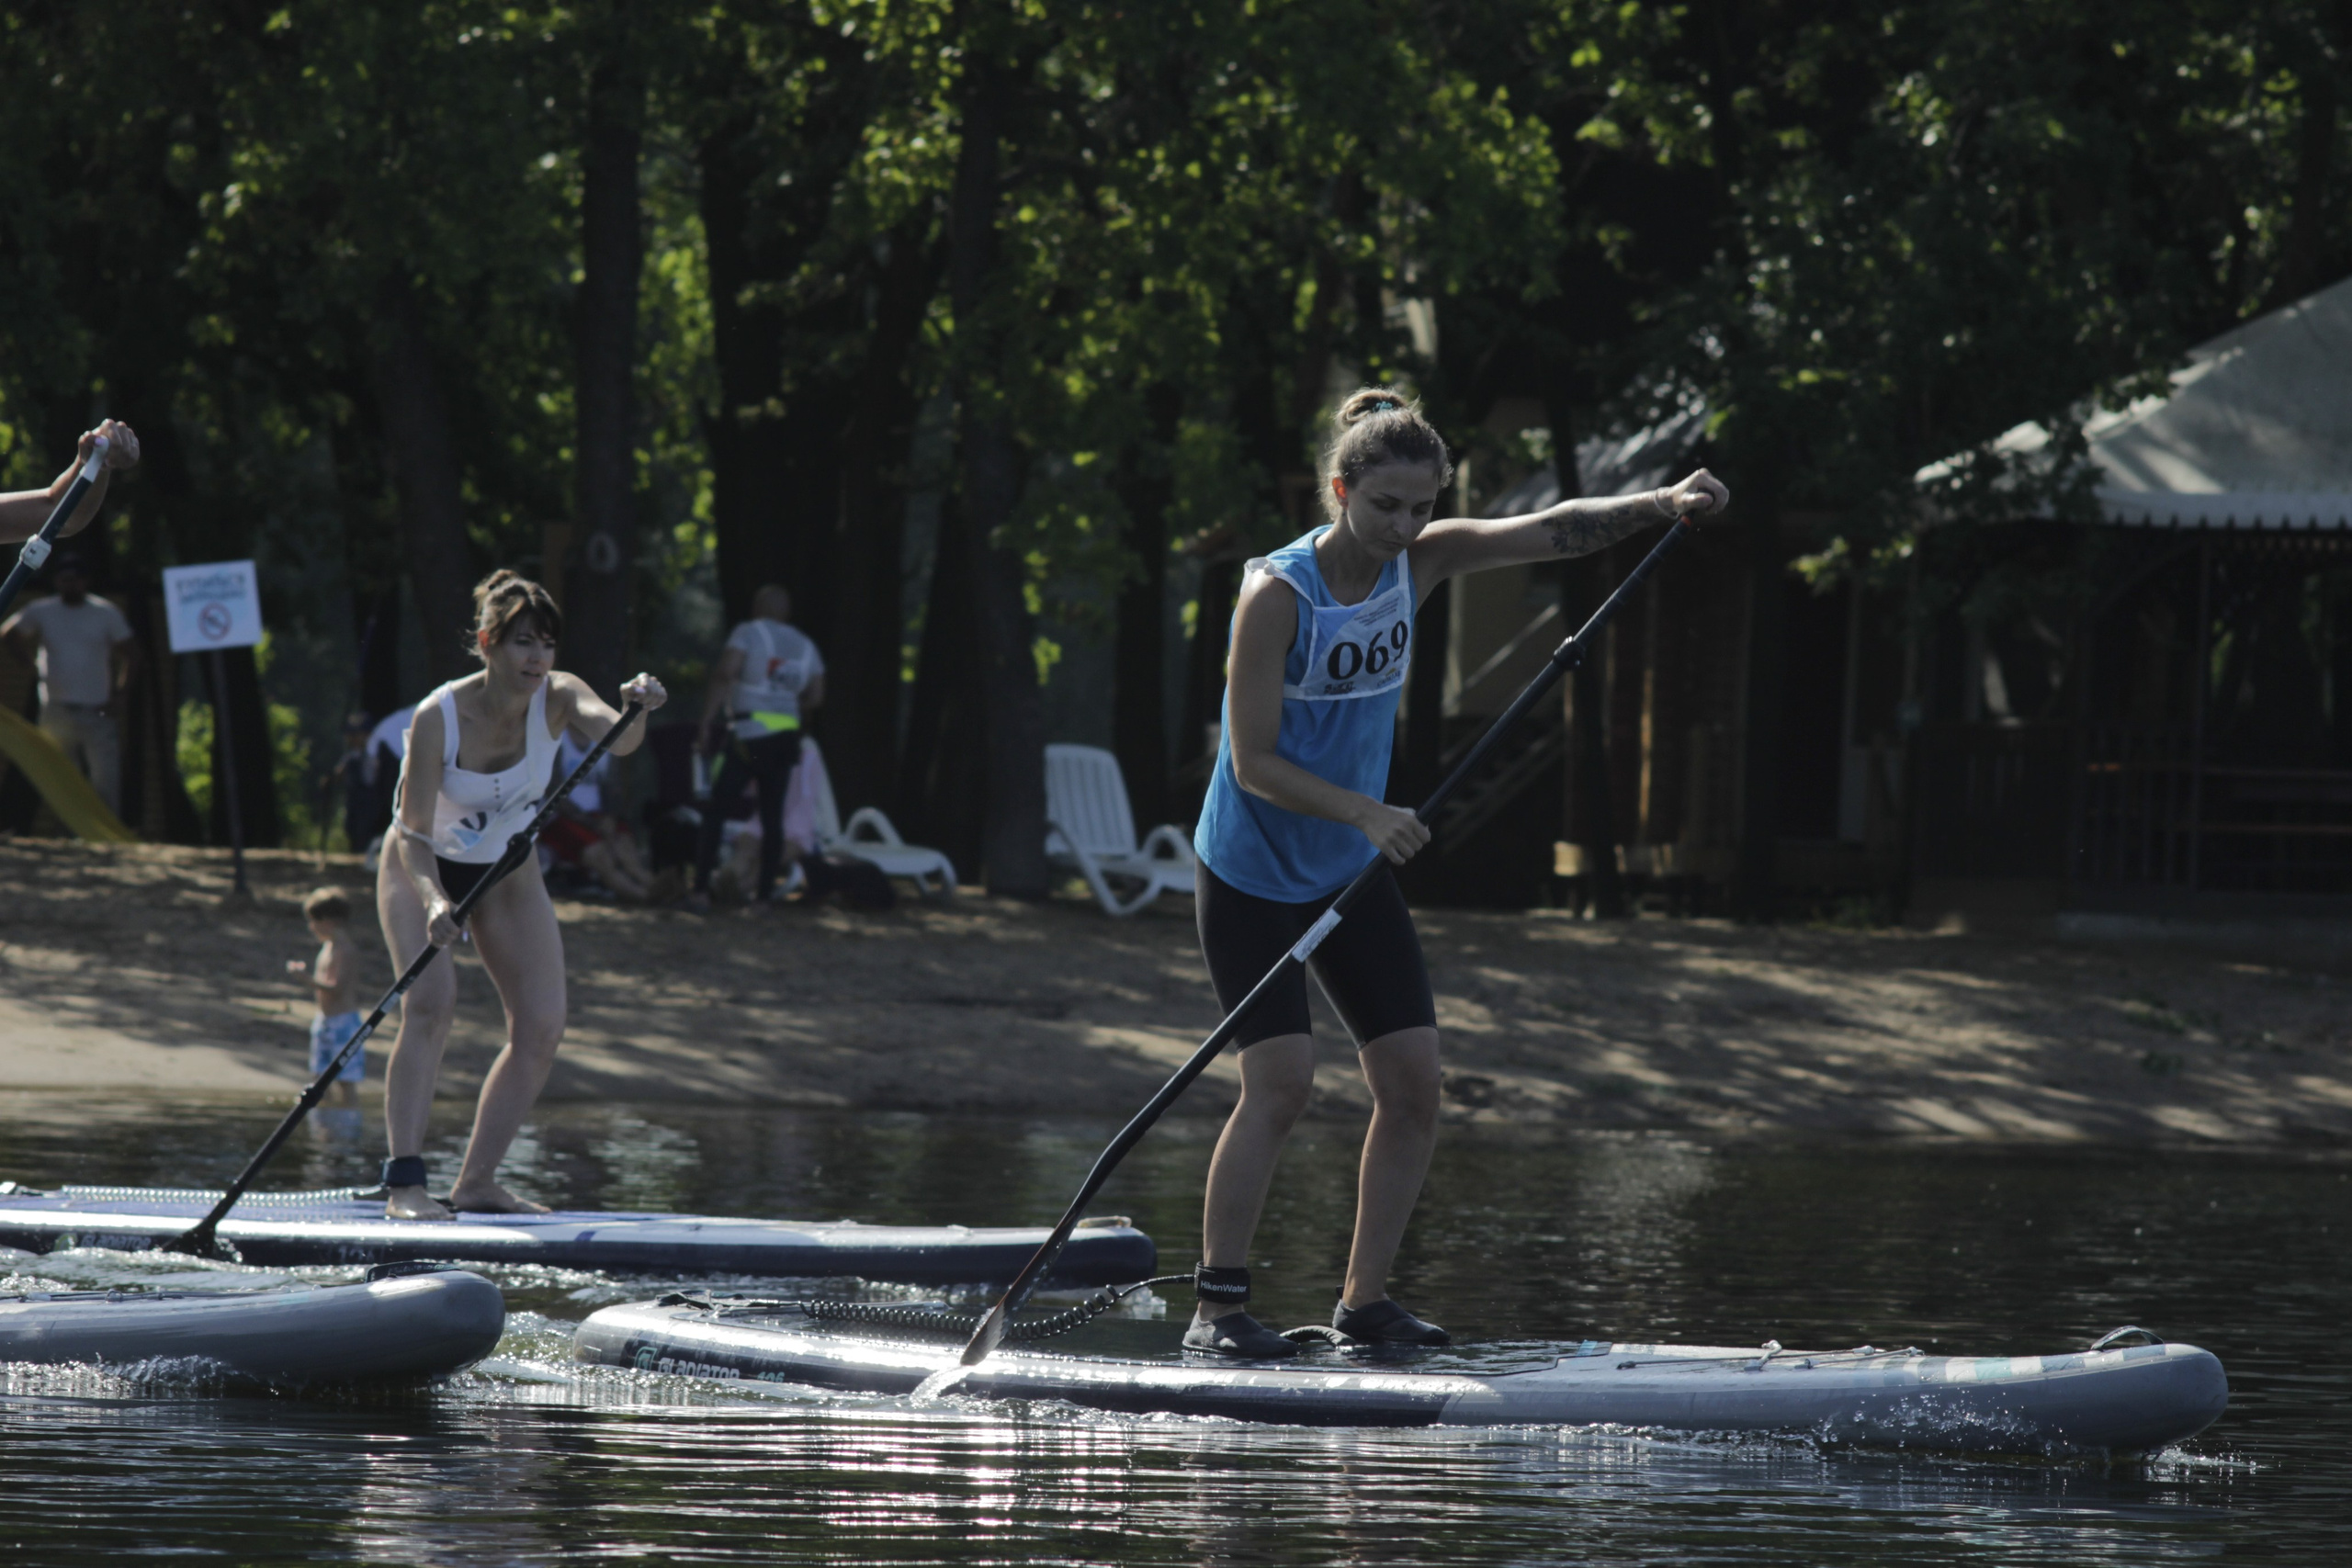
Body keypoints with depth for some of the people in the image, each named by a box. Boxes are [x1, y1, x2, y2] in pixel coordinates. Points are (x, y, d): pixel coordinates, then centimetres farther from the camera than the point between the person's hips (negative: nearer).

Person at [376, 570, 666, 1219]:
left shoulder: (557, 698, -20)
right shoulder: (439, 717, -29)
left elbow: (615, 739, -40)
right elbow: (414, 834, -31)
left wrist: (635, 712, -63)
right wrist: (433, 901, -49)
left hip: (507, 873, 4)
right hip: (424, 869, -4)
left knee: (542, 1026, -6)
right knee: (432, 1000, -25)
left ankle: (478, 1182, 4)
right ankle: (404, 1182, -30)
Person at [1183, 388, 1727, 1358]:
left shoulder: (1420, 562, -4)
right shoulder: (1278, 594, -22)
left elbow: (1554, 532, -7)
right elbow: (1252, 762, -23)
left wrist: (1662, 505, -22)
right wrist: (1364, 813, -34)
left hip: (1354, 876, 7)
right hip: (1251, 876, -7)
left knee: (1413, 1085, 0)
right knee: (1281, 1082, -17)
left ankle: (1365, 1300, 10)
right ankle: (1216, 1307, -9)